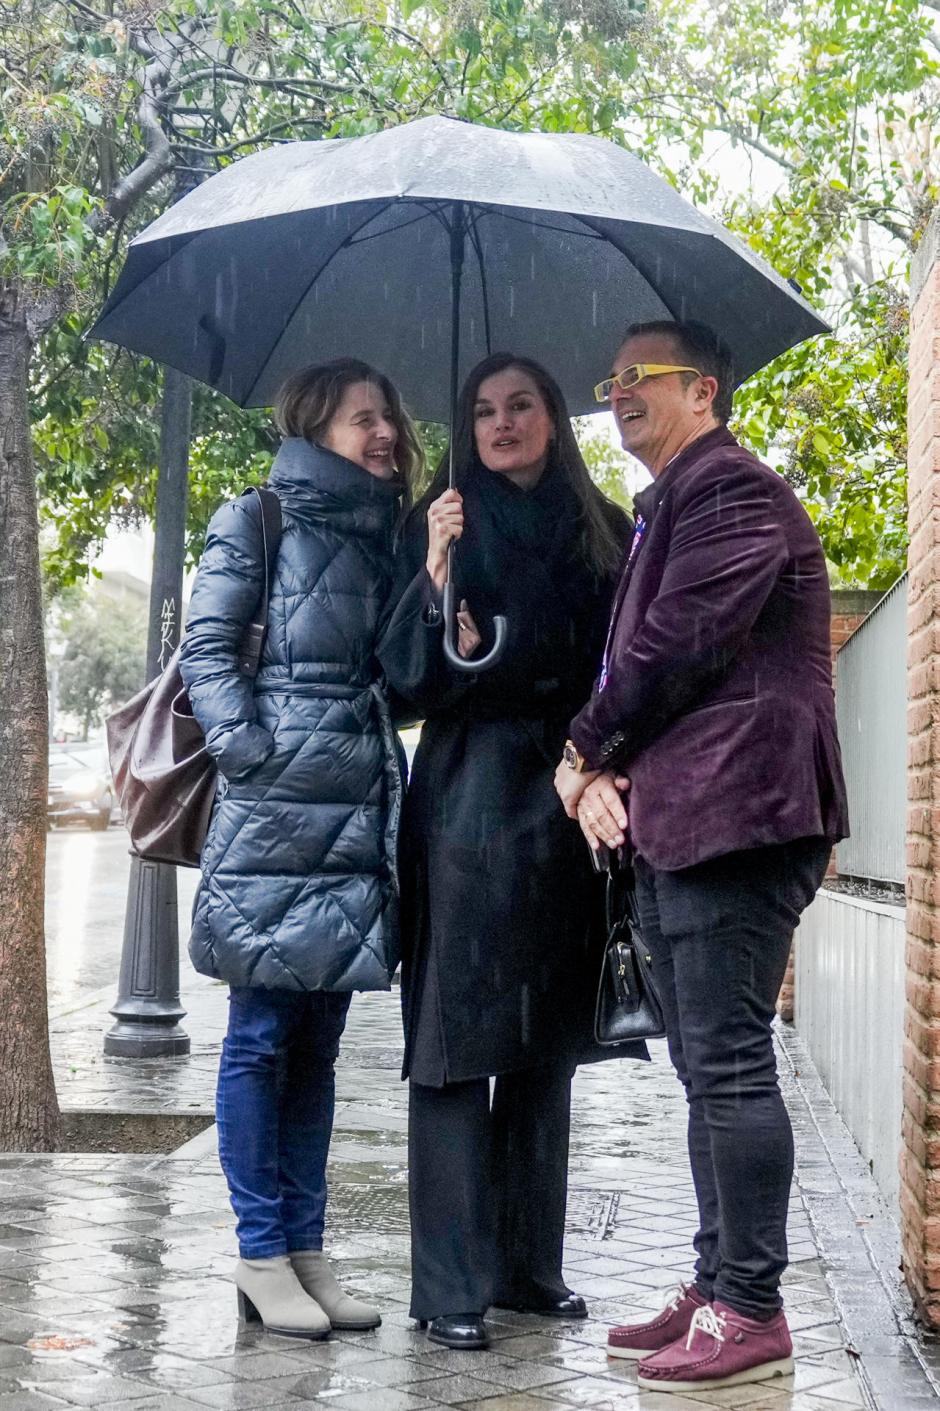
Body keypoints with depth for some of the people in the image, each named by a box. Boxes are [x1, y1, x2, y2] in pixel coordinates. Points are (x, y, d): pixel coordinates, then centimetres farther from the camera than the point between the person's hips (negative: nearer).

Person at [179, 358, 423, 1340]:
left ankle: (305, 1249, 15)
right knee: (262, 1036, -1)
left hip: (359, 817, 6)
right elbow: (206, 650, -4)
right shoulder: (259, 522, 2)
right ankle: (262, 1254, 6)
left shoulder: (388, 535, 18)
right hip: (276, 817, -6)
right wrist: (250, 750, -14)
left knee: (317, 1045, 9)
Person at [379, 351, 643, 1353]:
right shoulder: (444, 523, 3)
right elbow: (406, 676, -4)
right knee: (457, 1040, -5)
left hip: (567, 799, 4)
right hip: (469, 802, -4)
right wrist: (436, 574, -19)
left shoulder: (601, 532, 11)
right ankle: (450, 1283, -1)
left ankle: (529, 1262, 19)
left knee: (546, 1043, 9)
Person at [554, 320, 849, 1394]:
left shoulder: (732, 492, -8)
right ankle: (715, 1288, 20)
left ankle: (751, 1313, -3)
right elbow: (635, 652, 24)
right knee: (708, 1072, 12)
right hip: (674, 822, 10)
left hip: (734, 817, -10)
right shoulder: (663, 511, 24)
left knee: (728, 1068, -9)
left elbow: (674, 648, -16)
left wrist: (585, 749, -2)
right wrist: (608, 769, 5)